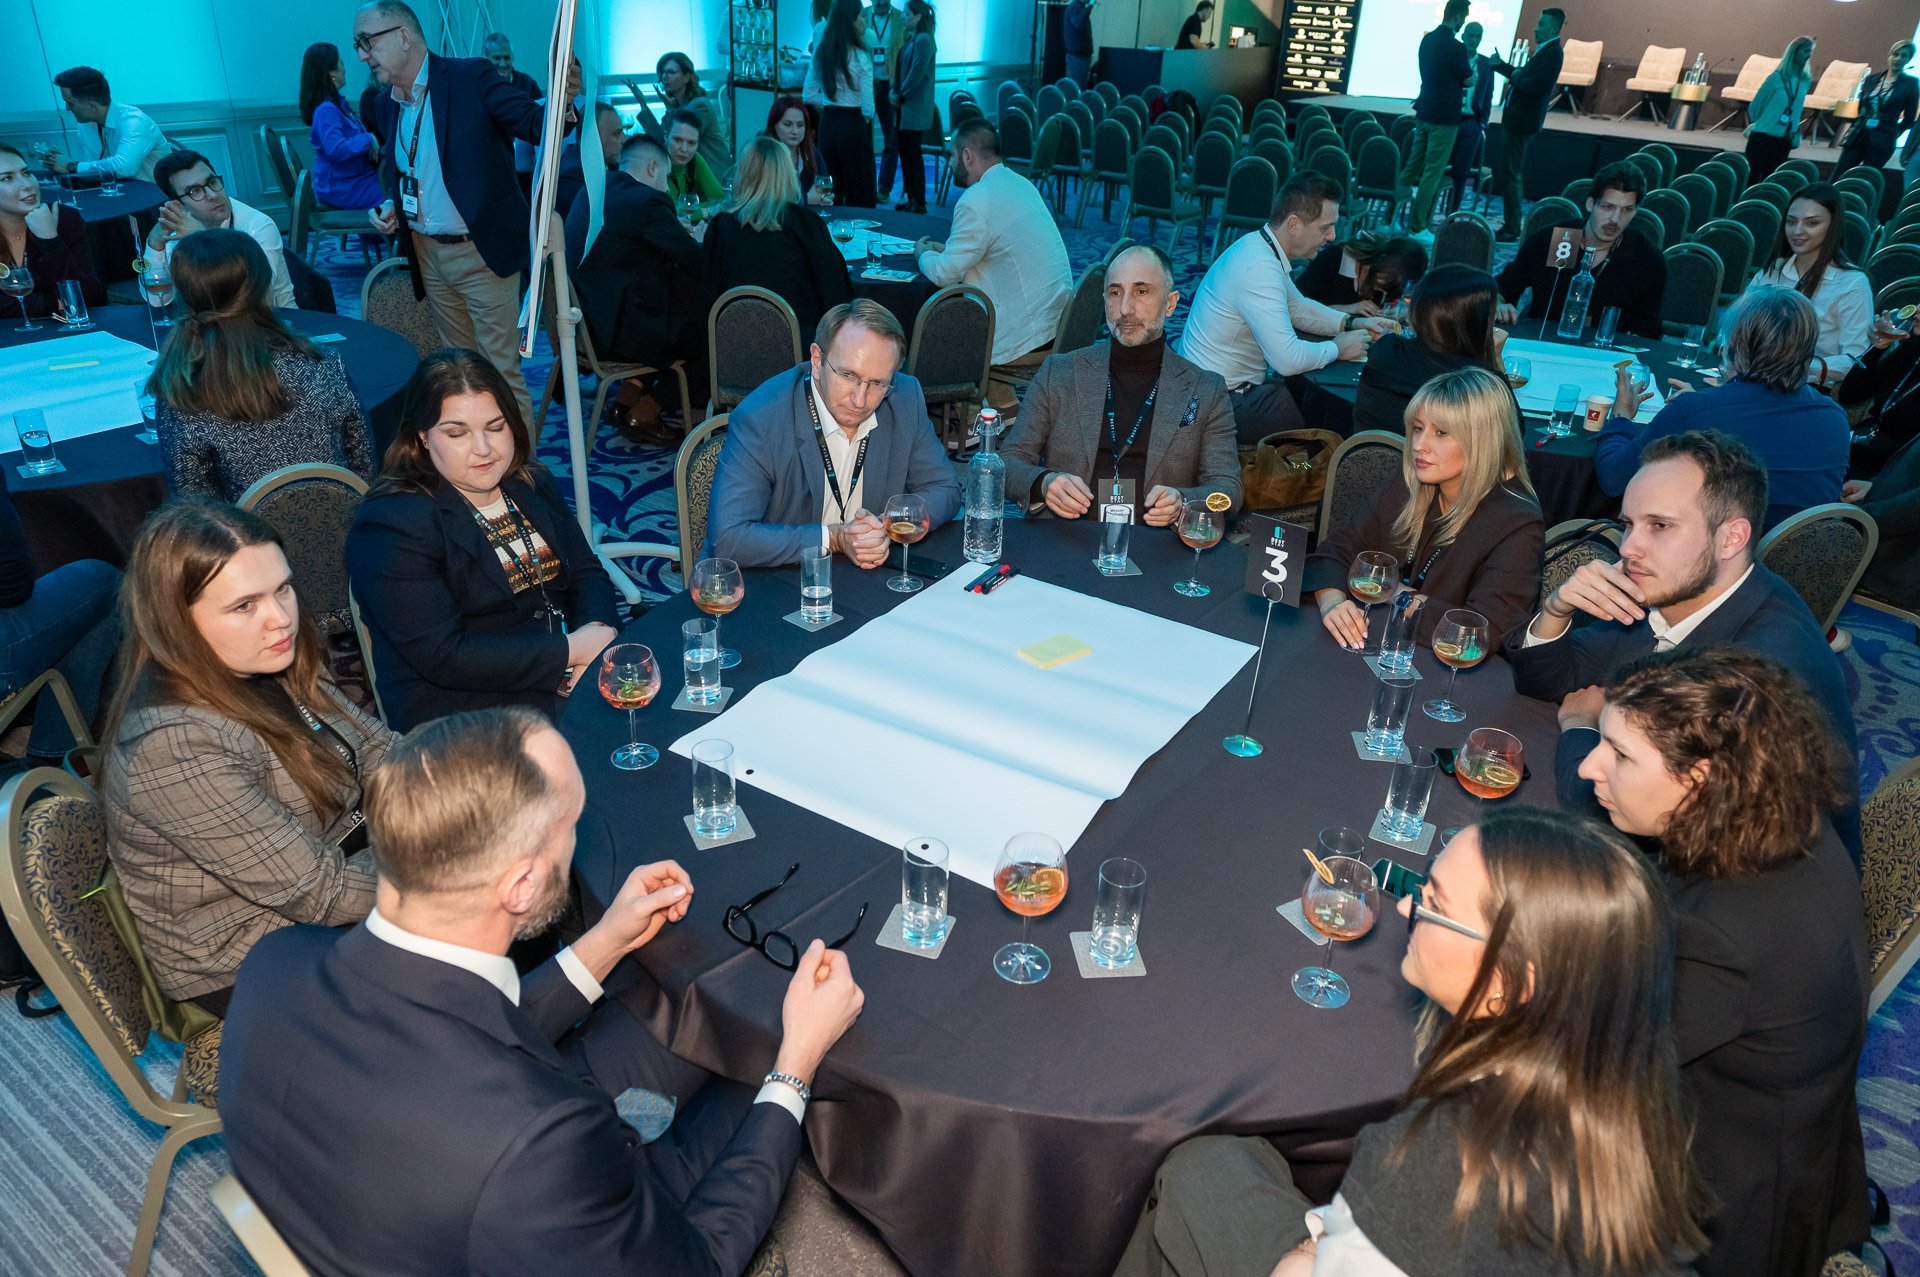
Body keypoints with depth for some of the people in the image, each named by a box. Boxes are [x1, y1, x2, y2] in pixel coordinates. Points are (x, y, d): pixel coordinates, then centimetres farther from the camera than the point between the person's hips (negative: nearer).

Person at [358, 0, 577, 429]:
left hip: (481, 252, -6)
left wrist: (561, 103, -39)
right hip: (428, 253, 7)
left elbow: (532, 122, -17)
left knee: (501, 370, -4)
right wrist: (390, 207, 2)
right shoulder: (388, 103, 9)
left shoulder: (471, 76, -10)